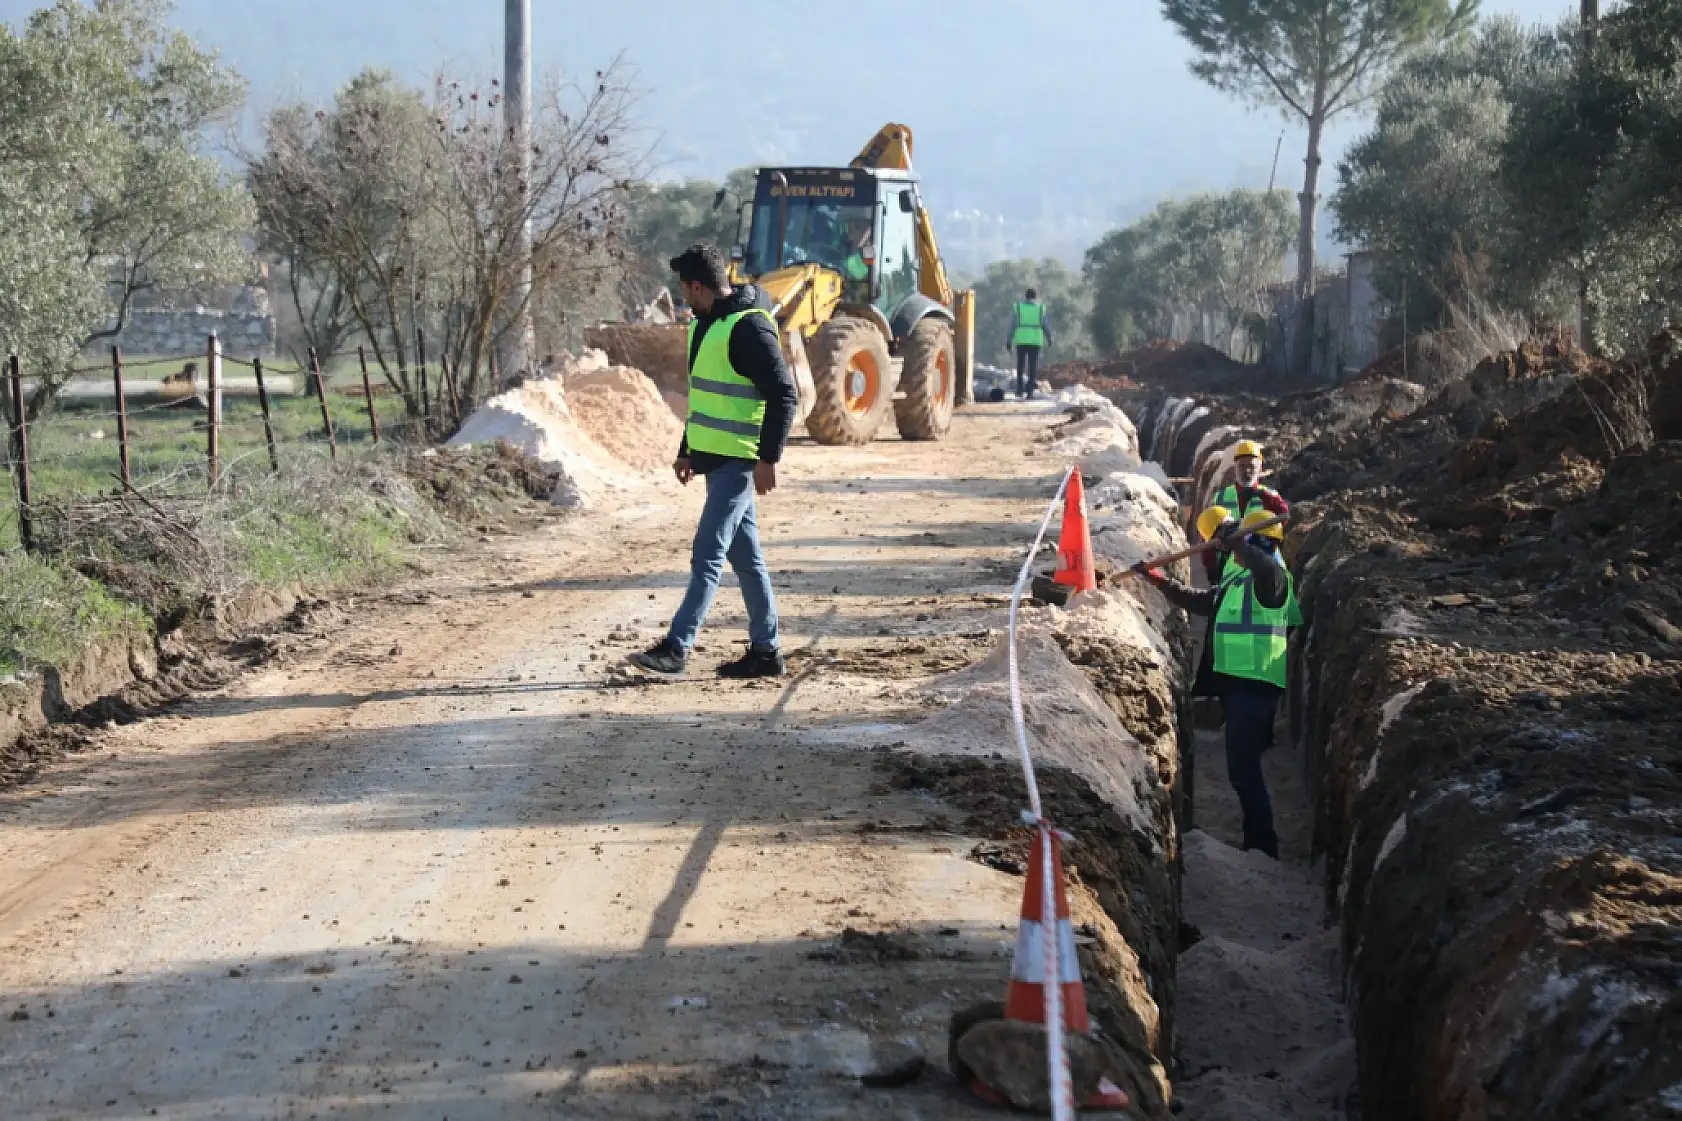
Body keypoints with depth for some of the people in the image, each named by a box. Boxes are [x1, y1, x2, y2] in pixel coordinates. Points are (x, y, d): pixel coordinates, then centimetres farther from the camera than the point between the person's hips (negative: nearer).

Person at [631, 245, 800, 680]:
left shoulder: (749, 327, -16)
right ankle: (765, 651, 16)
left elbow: (783, 395, -18)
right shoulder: (705, 324, 14)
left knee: (707, 554, -10)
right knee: (745, 557, 11)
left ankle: (677, 647, -10)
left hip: (738, 461, -10)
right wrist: (687, 451, 24)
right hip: (716, 459, 10)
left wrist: (769, 458, -21)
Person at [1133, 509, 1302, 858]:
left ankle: (1262, 847, -9)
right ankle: (1258, 843, 27)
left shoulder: (1272, 576, -8)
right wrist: (1158, 579, 32)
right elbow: (1197, 600, 35)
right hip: (1235, 683, 11)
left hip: (1254, 684, -11)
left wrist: (1236, 542, -24)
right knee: (1243, 768, 17)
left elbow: (1264, 565, -35)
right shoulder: (1236, 582, 22)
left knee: (1243, 769, -12)